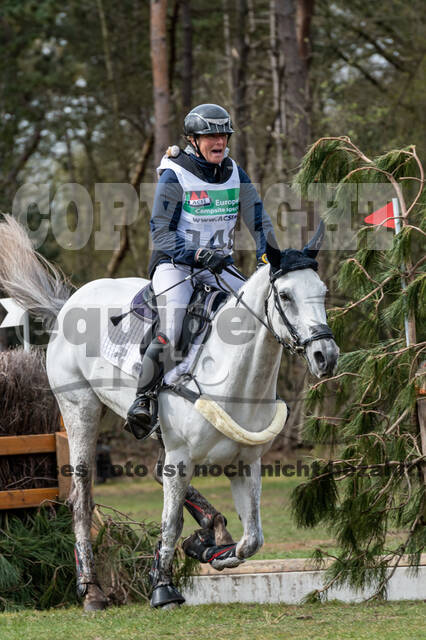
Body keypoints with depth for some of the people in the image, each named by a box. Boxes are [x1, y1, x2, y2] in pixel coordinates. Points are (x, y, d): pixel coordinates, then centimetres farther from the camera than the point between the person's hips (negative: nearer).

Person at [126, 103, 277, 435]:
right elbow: (161, 233, -11)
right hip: (174, 263, -5)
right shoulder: (175, 177, -9)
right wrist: (198, 255, -23)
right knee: (170, 335, -26)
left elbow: (260, 221, 10)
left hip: (219, 265, 5)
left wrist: (269, 256, -8)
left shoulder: (236, 175, 7)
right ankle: (142, 398, -13)